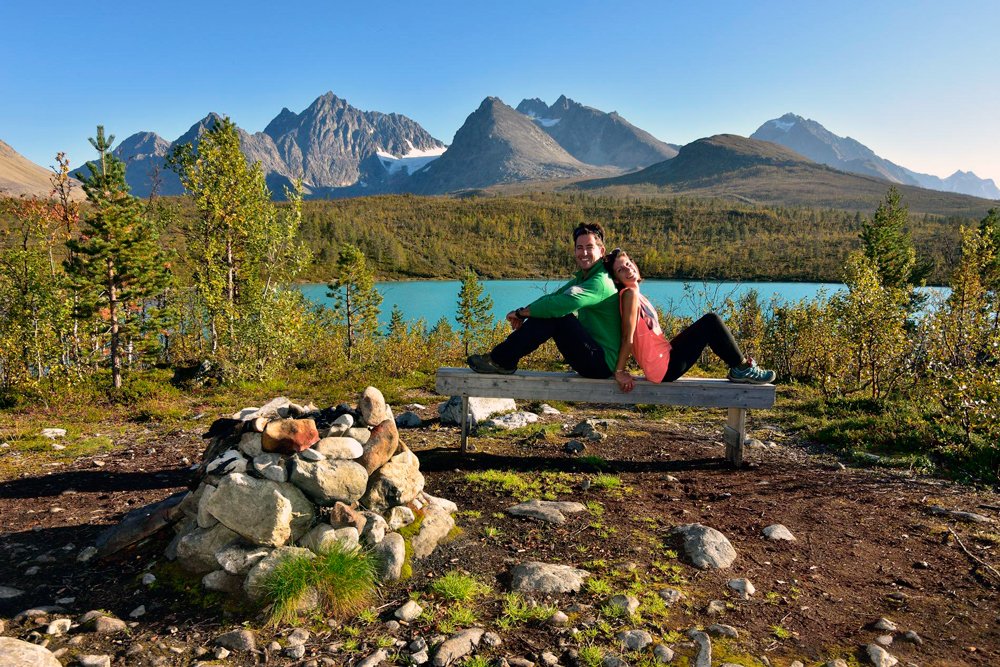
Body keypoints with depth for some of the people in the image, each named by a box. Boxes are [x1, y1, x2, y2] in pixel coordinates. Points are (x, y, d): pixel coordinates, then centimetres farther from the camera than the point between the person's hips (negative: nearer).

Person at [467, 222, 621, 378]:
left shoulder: (601, 282, -18)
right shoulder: (582, 278, 14)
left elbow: (564, 303, -30)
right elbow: (553, 297, 7)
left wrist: (521, 312, -20)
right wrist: (524, 313, -12)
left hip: (603, 363, -9)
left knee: (553, 314, -22)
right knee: (549, 310, 3)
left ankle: (501, 360, -14)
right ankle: (503, 360, 0)